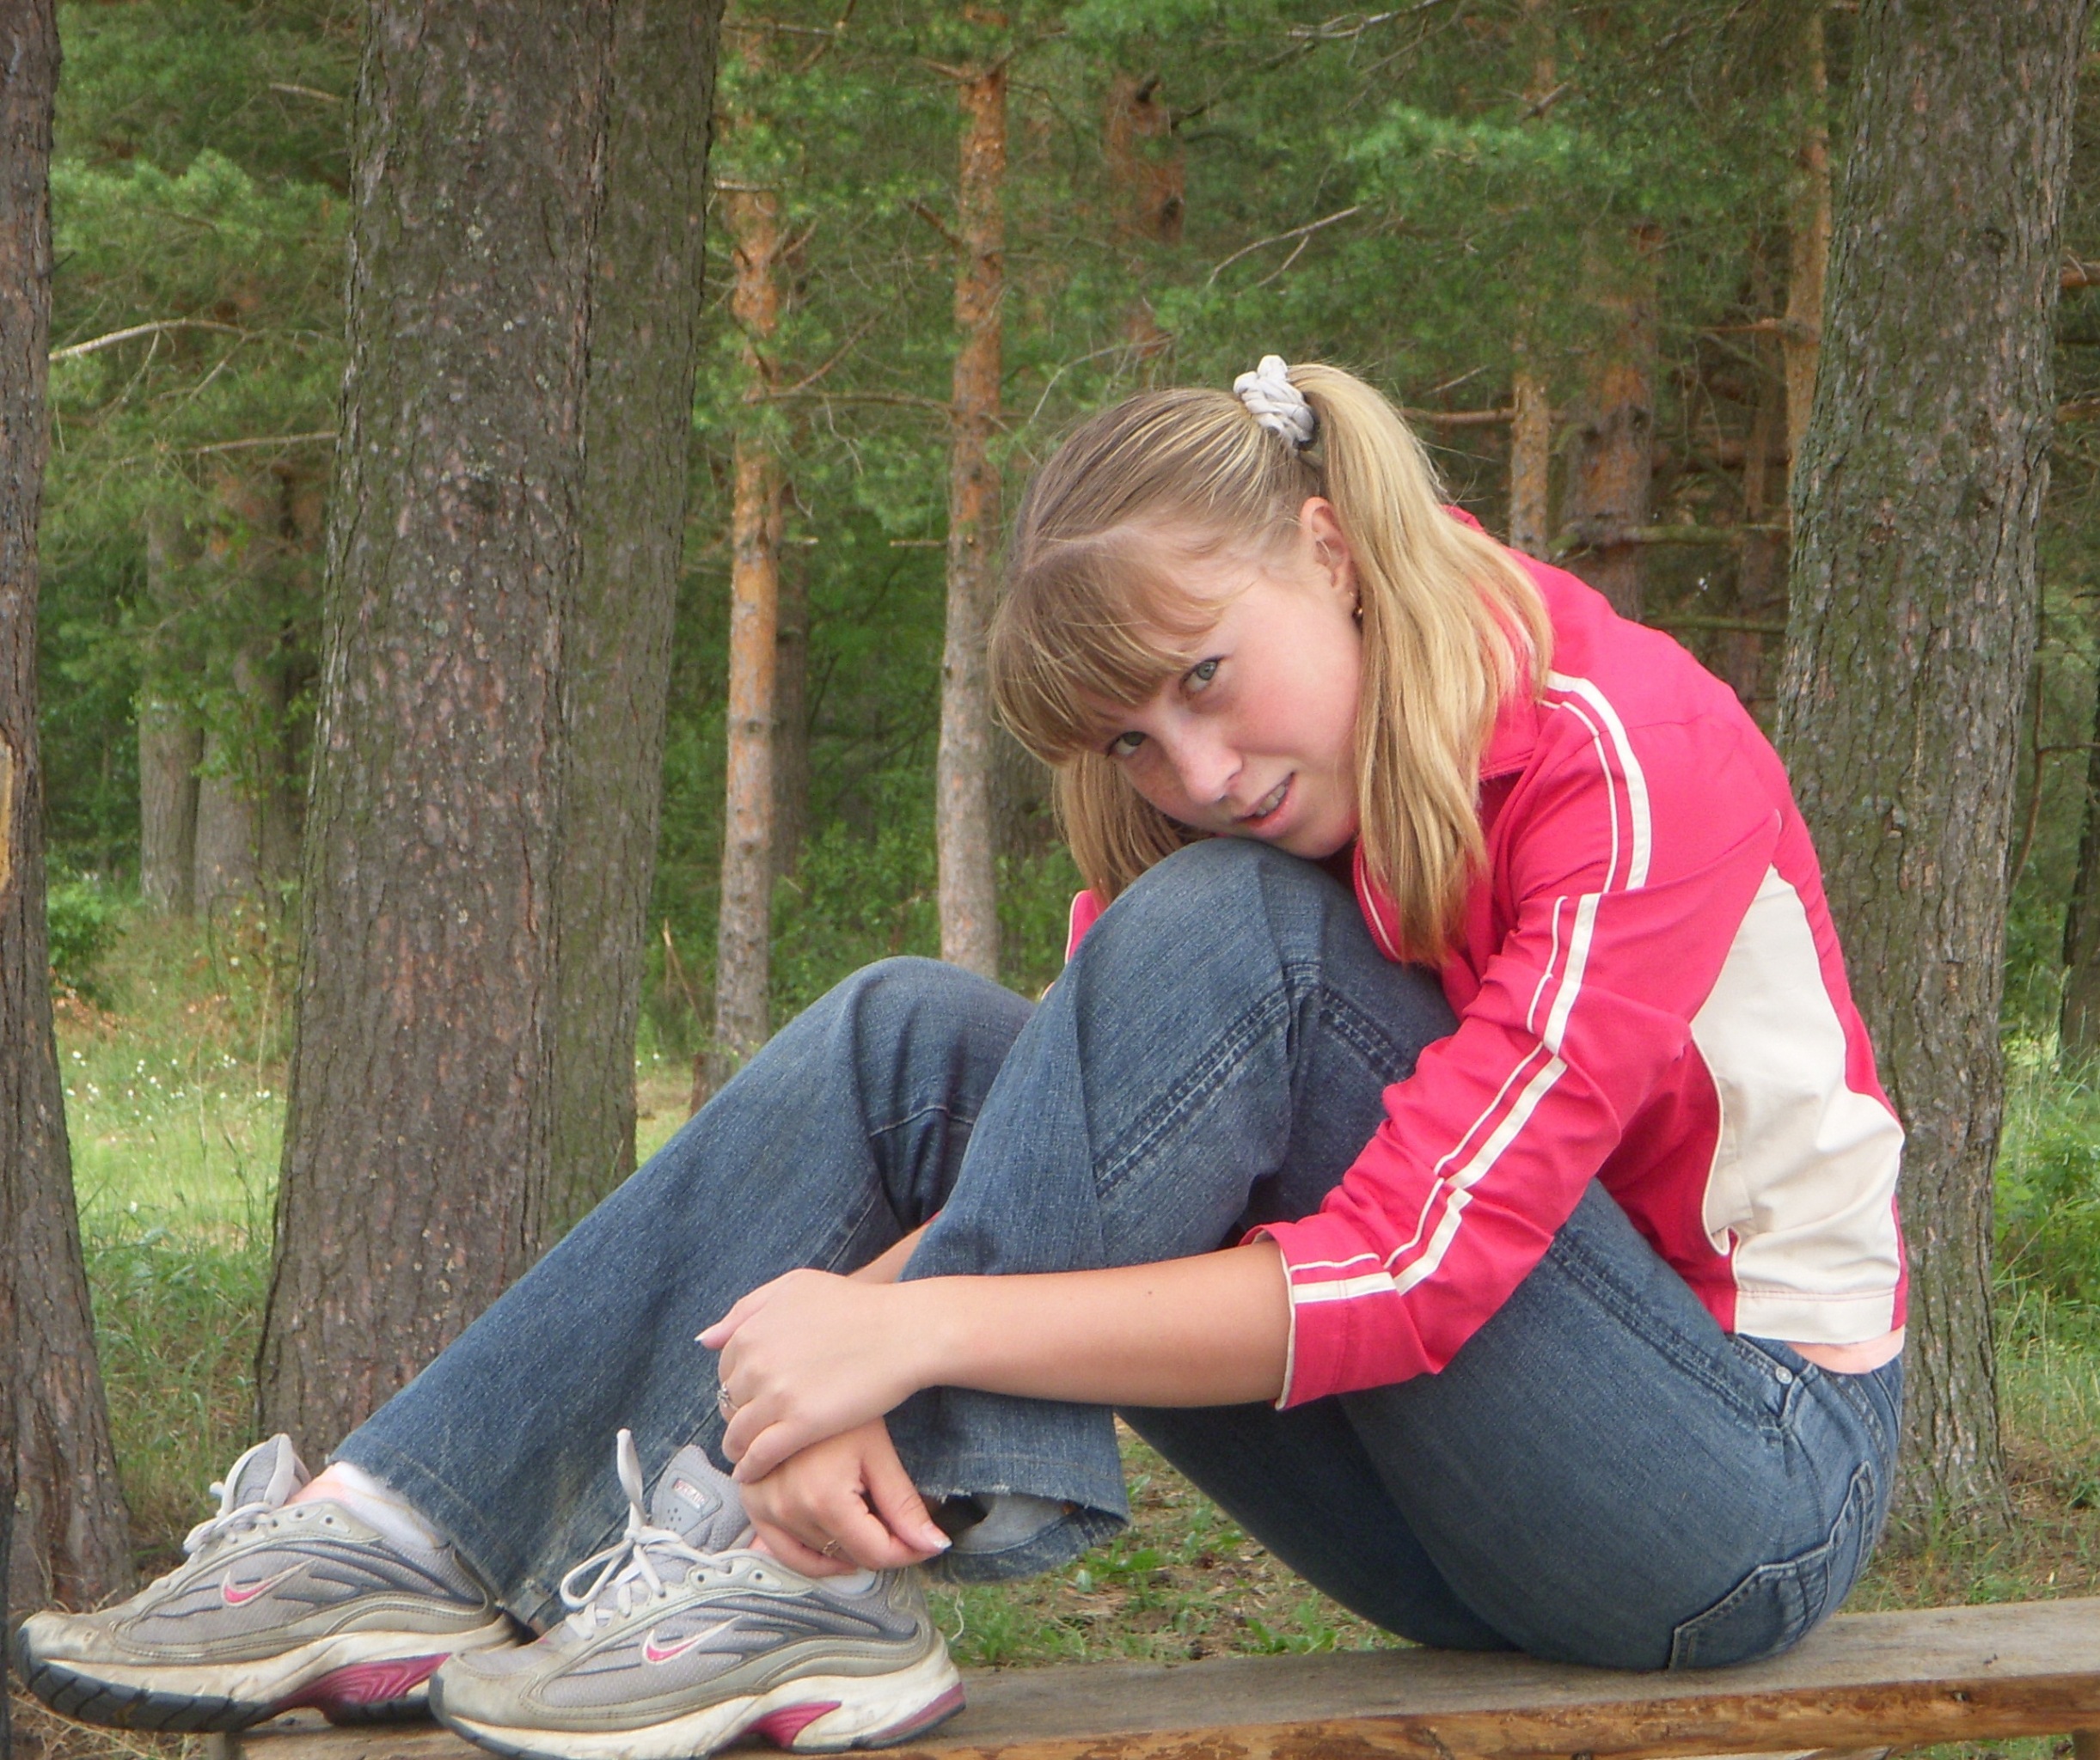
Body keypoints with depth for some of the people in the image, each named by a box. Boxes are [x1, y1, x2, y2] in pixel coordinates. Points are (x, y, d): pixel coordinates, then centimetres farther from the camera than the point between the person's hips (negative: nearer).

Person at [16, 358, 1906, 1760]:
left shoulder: (1632, 762, -22)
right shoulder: (1252, 812, 2)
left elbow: (1411, 1268, -28)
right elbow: (1090, 1150, -7)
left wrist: (921, 1324, -31)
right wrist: (852, 1334, -28)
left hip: (1753, 1483, -7)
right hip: (1478, 1509, 7)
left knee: (1221, 933, -26)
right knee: (914, 1041, -7)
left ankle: (818, 1588, -26)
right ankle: (419, 1540, -12)